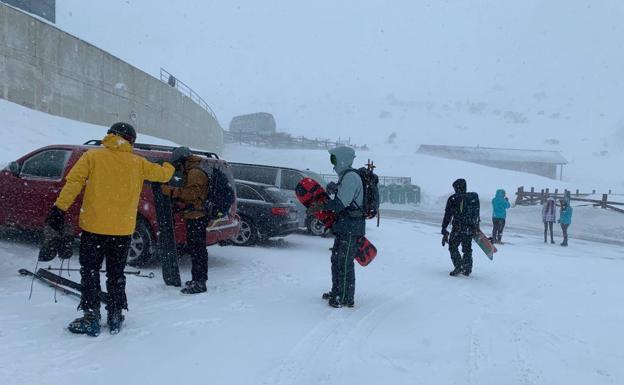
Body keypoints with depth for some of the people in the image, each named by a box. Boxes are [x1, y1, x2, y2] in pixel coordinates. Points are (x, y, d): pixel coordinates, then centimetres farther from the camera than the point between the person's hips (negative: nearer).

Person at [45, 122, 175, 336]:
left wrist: (59, 208, -8)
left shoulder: (92, 156, 0)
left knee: (90, 272, 10)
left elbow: (73, 182, -9)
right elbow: (163, 174, 16)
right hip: (123, 229, 2)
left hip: (94, 226, -2)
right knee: (116, 274, 15)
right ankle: (115, 317, 18)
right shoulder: (137, 163, 5)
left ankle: (91, 317, 8)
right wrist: (170, 165, 37)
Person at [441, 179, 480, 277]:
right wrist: (476, 227, 26)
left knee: (453, 247, 8)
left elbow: (447, 216, -5)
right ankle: (467, 270, 20)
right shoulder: (474, 197, 9)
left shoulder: (453, 199, -4)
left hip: (458, 229, -5)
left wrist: (444, 231, -2)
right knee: (467, 249, 16)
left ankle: (459, 267, -4)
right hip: (471, 229, 5)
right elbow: (477, 214, 15)